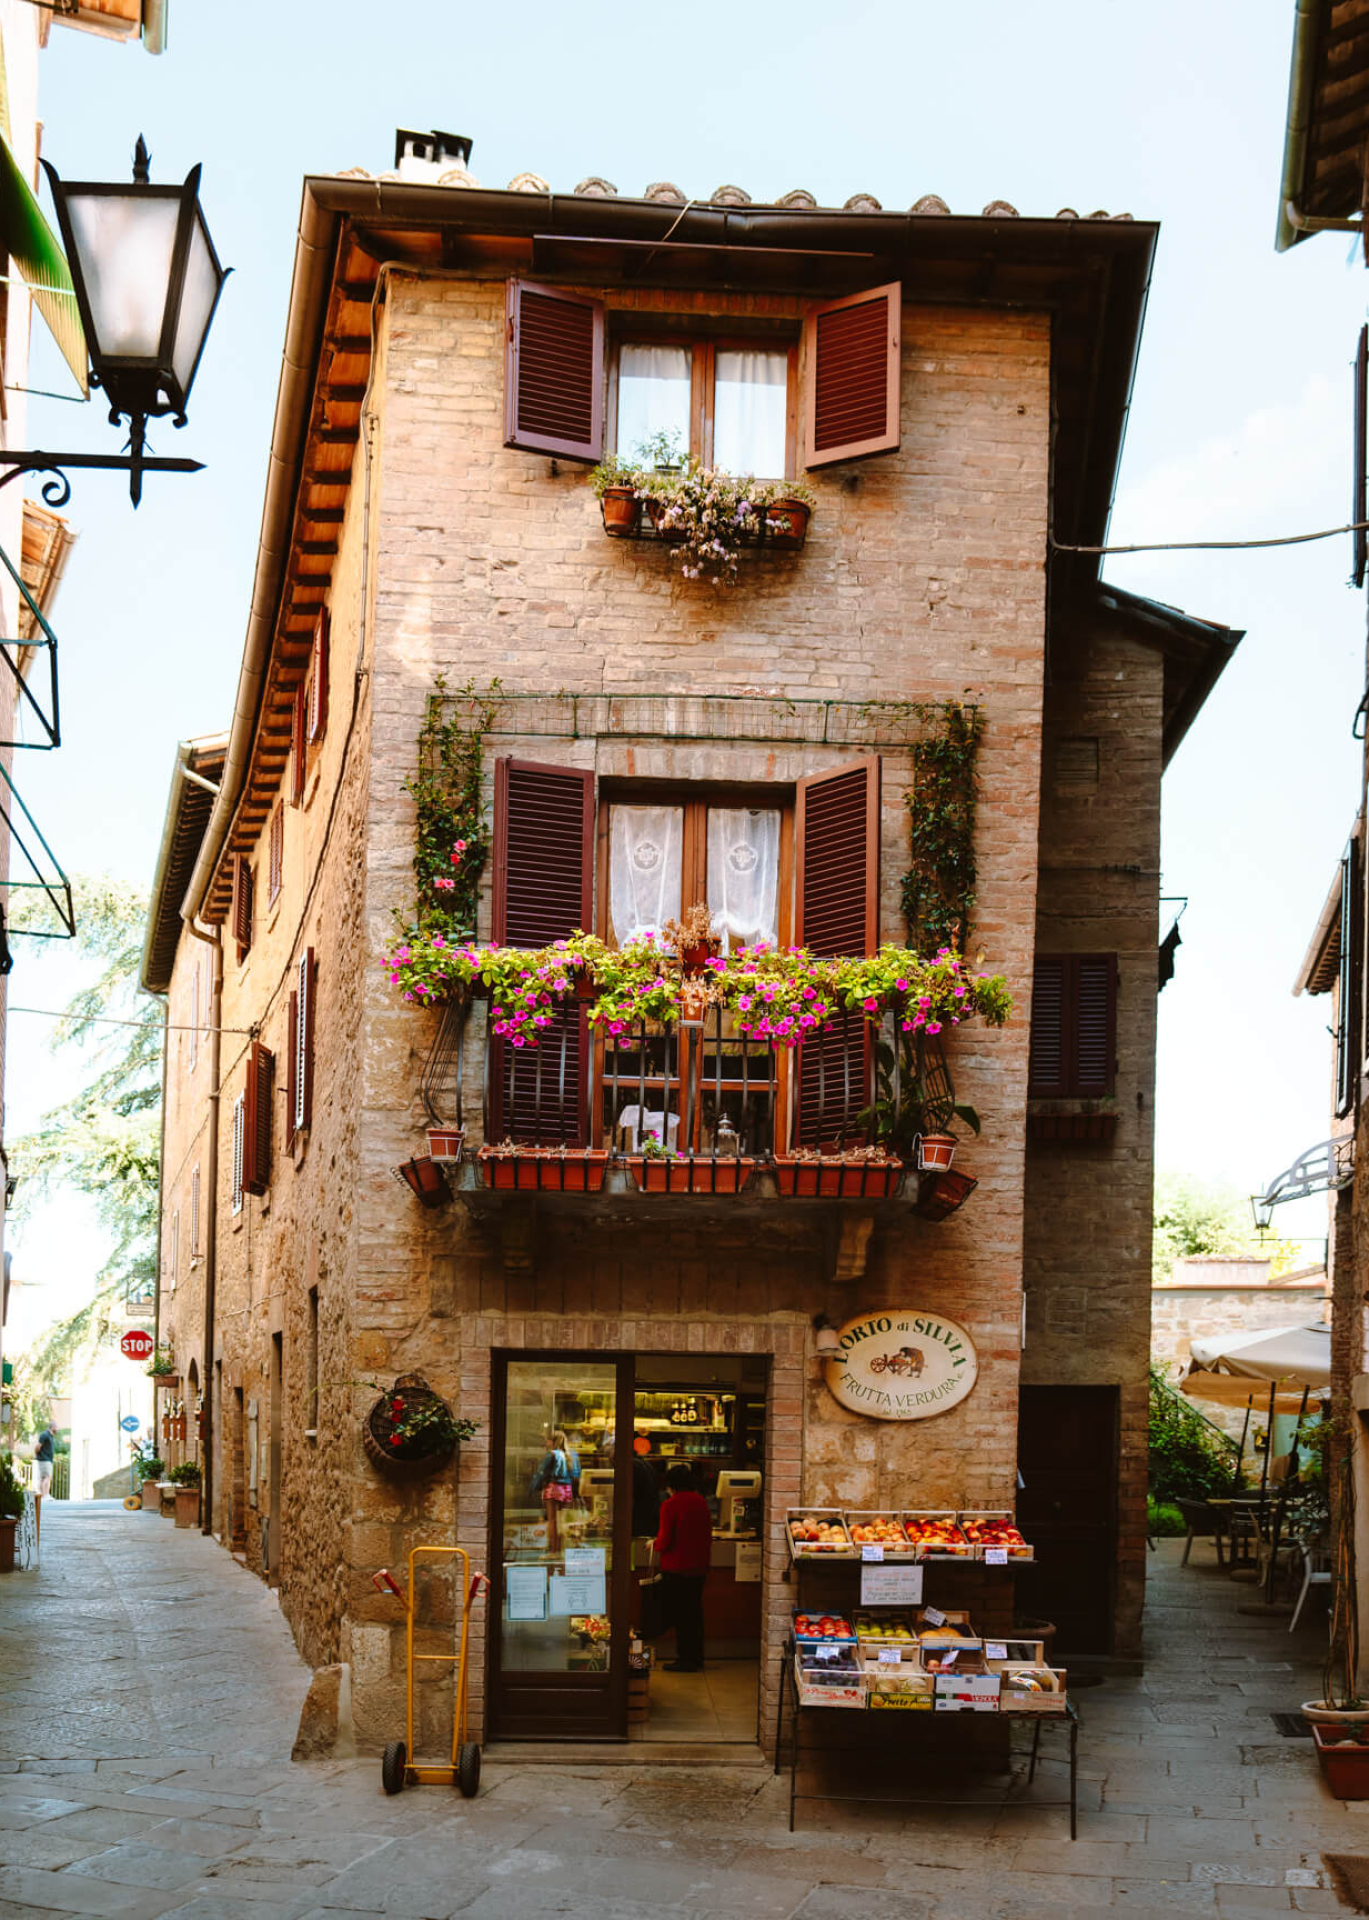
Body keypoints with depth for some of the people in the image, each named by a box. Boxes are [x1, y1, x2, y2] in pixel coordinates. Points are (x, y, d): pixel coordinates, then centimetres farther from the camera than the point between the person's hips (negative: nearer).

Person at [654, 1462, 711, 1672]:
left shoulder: (670, 1505, -13)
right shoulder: (701, 1502, 6)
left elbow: (665, 1541, -14)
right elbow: (708, 1535, 11)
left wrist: (656, 1544, 6)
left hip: (676, 1568, -6)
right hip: (699, 1566, 7)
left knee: (679, 1615, 1)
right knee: (694, 1611, 14)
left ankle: (685, 1659, 3)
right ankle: (696, 1658, 20)